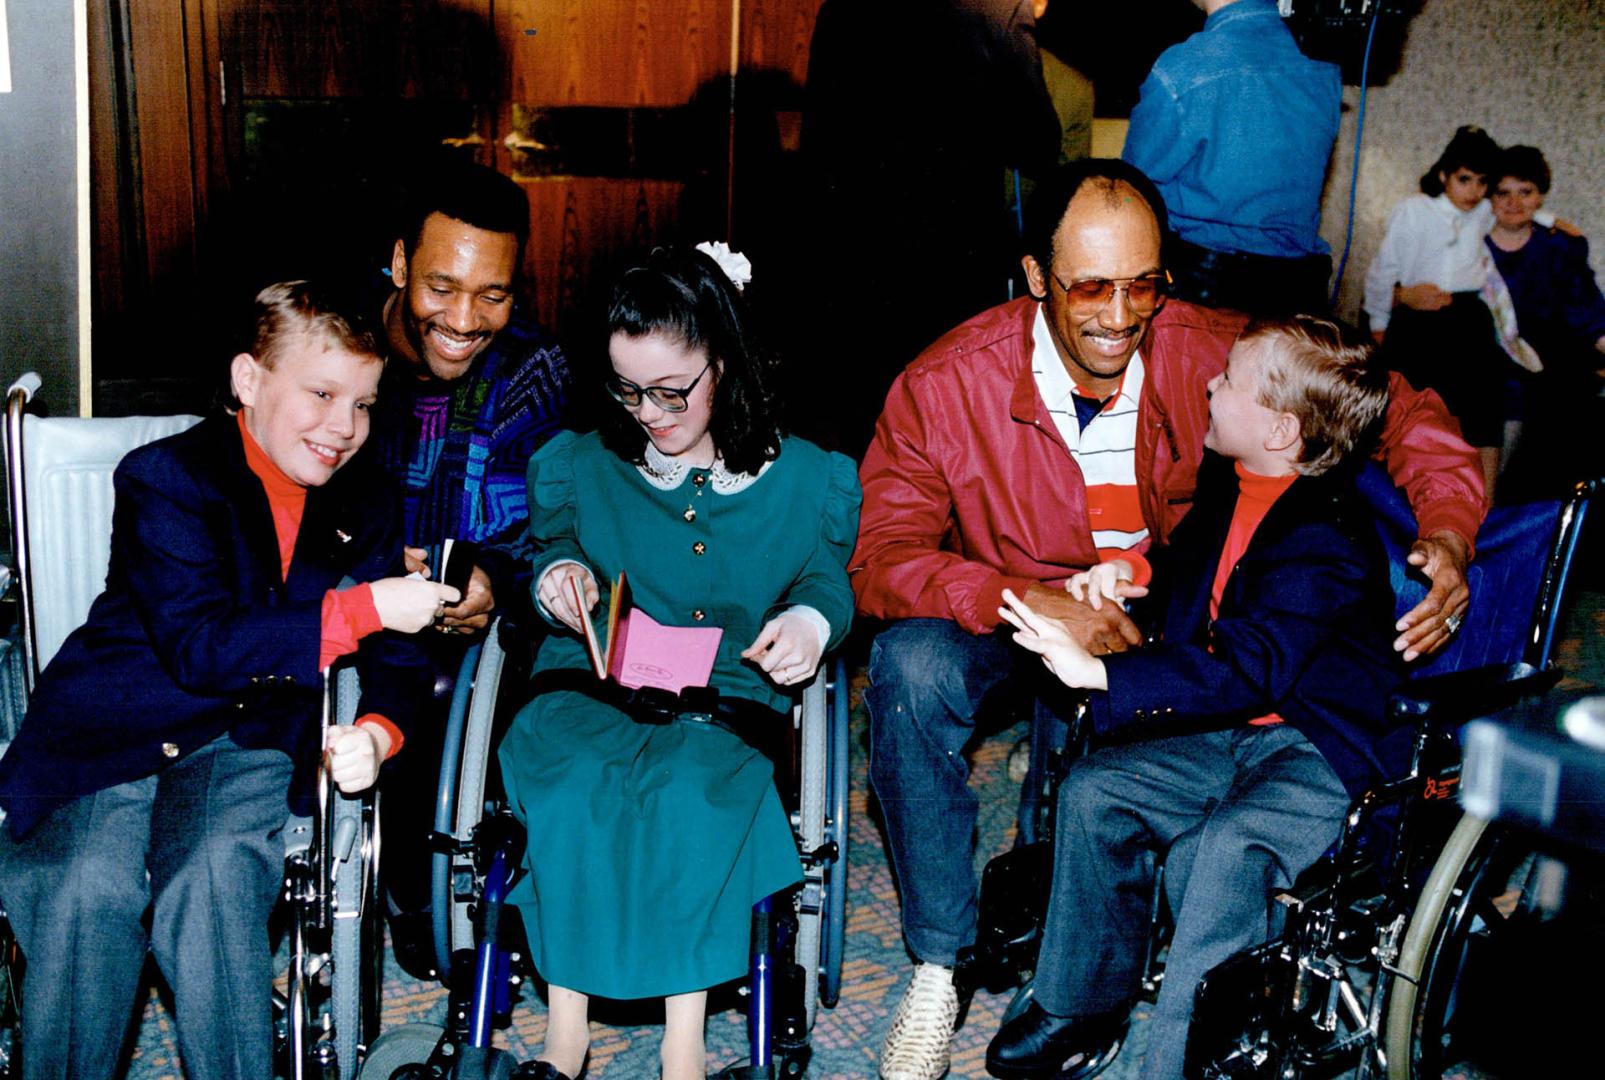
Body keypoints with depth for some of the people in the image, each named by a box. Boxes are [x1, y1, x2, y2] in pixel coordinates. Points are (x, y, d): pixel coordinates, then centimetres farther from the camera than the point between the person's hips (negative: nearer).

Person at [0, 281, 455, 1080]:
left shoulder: (366, 505, 5)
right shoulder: (166, 476, -10)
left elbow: (395, 661, 5)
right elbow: (197, 646, -21)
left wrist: (376, 733, -20)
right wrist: (360, 609, -27)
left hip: (247, 741, 2)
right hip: (111, 729, -2)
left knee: (211, 878, -27)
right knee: (90, 886, -28)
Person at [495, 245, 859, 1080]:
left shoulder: (802, 480, 11)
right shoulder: (581, 467, 17)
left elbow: (827, 575, 12)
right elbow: (549, 539, 24)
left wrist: (810, 620, -12)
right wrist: (558, 570, 0)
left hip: (725, 703, -1)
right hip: (590, 688, 2)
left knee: (689, 776, -36)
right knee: (572, 767, -33)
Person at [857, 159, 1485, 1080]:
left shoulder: (1213, 353, -14)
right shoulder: (949, 383, -17)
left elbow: (1398, 408, -5)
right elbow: (882, 557, -21)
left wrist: (1447, 528, -24)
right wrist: (1024, 601, -37)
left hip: (1156, 624, 2)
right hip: (1005, 621, -1)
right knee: (911, 666, -32)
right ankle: (940, 962, -14)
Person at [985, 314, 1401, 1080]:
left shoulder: (1326, 542, -24)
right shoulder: (1229, 485, 4)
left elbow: (1248, 670, -33)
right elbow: (1192, 568, 26)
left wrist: (1097, 673, -39)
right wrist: (1132, 571, 5)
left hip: (1326, 751, -8)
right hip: (1231, 731, 8)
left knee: (1229, 844, -33)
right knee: (1094, 787, -6)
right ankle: (1082, 1011, 6)